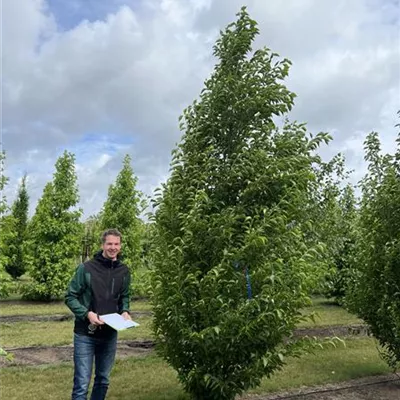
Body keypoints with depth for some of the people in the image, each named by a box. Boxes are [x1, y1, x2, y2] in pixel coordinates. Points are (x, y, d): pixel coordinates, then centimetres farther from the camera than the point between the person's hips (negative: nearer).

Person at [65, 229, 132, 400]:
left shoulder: (124, 271, 2)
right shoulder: (86, 268, -12)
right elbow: (70, 297, -8)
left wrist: (125, 312, -5)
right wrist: (87, 313, -21)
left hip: (110, 335, 5)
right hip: (85, 334, -4)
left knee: (103, 380, 17)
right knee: (82, 383, -3)